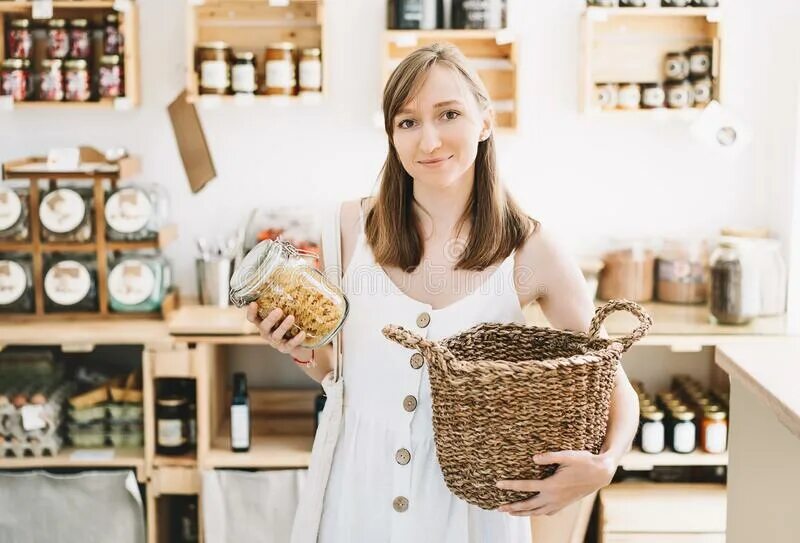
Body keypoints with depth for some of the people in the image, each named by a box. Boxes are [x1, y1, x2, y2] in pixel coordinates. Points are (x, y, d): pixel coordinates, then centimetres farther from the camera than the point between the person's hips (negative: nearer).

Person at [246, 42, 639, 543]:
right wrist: (301, 350, -14)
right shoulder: (355, 226, -7)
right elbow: (335, 368, 6)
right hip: (364, 496, 2)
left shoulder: (533, 252, -12)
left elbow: (614, 388, -3)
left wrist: (603, 466, -21)